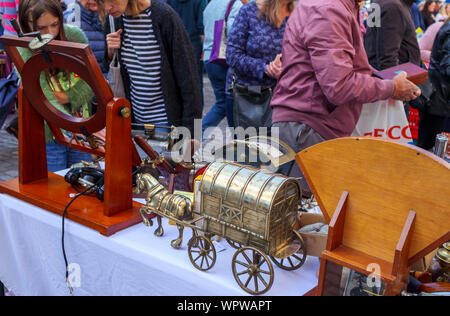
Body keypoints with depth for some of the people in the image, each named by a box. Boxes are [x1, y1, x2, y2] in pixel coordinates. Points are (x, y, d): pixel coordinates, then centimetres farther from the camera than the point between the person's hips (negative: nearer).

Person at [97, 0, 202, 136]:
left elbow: (188, 77, -14)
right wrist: (110, 52, -6)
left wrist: (190, 132, -14)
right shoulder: (114, 19, 3)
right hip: (135, 119, 5)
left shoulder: (164, 16, -16)